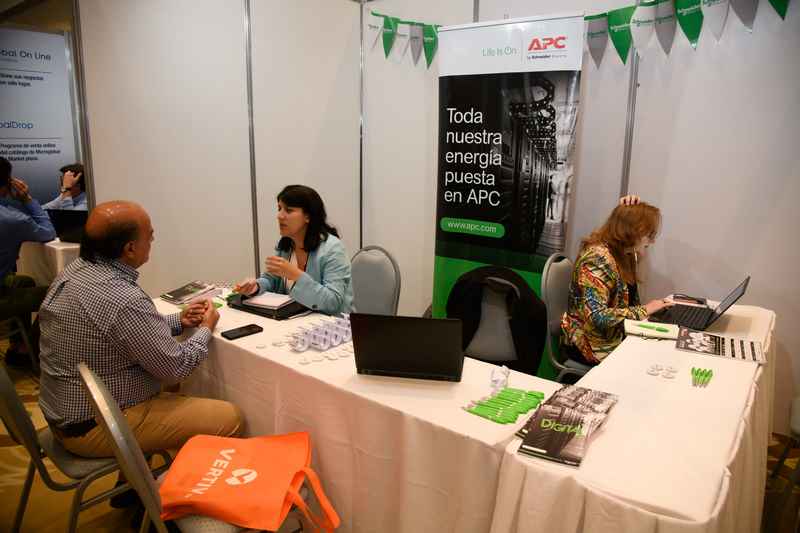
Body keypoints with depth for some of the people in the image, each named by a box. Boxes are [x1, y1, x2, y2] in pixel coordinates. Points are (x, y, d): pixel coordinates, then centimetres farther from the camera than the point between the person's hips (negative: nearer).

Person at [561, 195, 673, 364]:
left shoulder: (624, 252, 2)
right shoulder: (598, 258, -25)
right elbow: (597, 316, -32)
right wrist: (643, 310, -23)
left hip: (616, 335, 9)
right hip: (593, 345, -9)